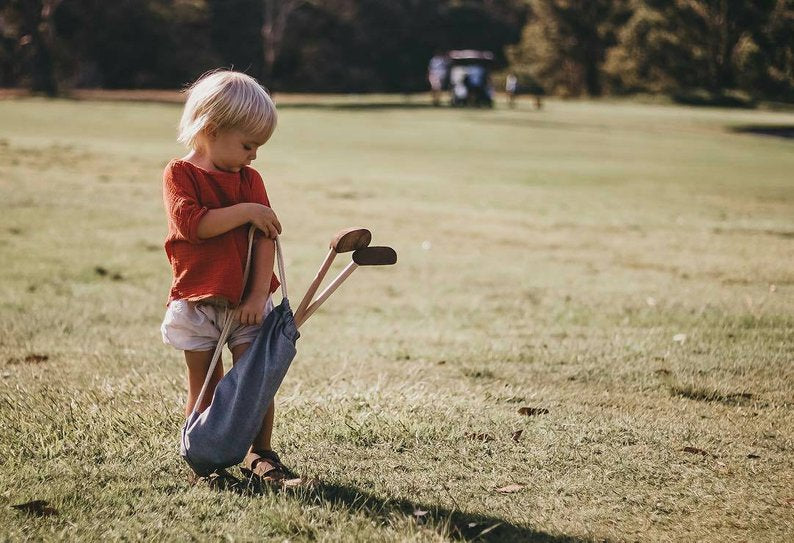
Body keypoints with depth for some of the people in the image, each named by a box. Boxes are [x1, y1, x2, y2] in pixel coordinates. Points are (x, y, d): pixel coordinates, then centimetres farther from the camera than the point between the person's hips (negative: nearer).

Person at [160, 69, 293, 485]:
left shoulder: (249, 179, 6)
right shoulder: (180, 174, -5)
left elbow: (265, 238, 0)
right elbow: (191, 223, -22)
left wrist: (258, 294, -10)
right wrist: (246, 211, -20)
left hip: (246, 301, 3)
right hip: (197, 302, -3)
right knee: (205, 388, 6)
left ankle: (260, 454, 11)